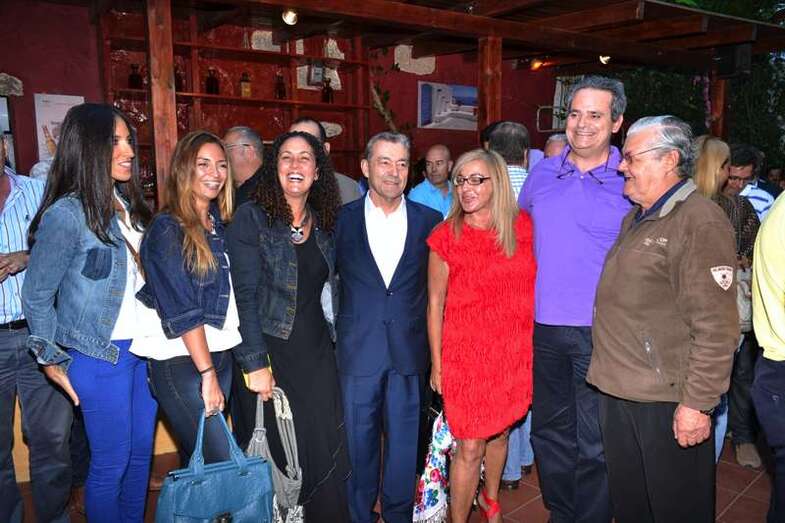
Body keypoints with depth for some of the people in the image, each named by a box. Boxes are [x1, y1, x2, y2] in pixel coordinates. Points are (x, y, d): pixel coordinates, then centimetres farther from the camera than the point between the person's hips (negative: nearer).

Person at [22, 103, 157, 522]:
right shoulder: (67, 214, -15)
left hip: (143, 347, 7)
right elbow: (36, 296, -9)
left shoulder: (128, 205, 7)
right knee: (111, 462, 7)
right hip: (100, 356, -7)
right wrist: (53, 362, -4)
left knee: (141, 453, 17)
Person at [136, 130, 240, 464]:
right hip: (181, 363, -6)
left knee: (196, 460, 14)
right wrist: (208, 374, -16)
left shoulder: (220, 225, 11)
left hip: (220, 355, 7)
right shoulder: (167, 229, -10)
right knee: (220, 464, -6)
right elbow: (181, 311, -15)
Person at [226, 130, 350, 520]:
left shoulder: (325, 222, 8)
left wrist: (334, 335, 3)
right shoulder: (252, 218, -7)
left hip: (319, 351, 4)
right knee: (287, 449, 5)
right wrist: (256, 363, -15)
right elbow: (246, 295, -12)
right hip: (274, 352, -4)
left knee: (330, 447, 5)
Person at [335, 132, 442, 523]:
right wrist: (340, 331, 0)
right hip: (358, 353, 0)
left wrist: (433, 345, 1)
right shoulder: (343, 219, -1)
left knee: (404, 442, 13)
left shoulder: (429, 221, 1)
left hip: (409, 353, 1)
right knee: (359, 443, 12)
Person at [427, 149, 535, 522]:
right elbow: (434, 304, -4)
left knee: (500, 432, 22)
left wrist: (533, 343, 3)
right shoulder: (446, 236, -10)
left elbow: (533, 284, 8)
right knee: (470, 448, 3)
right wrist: (436, 365, -3)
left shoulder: (522, 226, -2)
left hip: (515, 353, 4)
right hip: (466, 354, -3)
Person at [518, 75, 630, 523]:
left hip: (602, 333, -4)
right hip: (544, 326, 4)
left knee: (595, 443, 5)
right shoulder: (541, 174, 6)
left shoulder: (631, 181, -5)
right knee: (550, 431, 17)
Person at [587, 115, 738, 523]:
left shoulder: (701, 223, -15)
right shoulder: (634, 220, 14)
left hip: (667, 402, -8)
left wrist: (697, 403, -20)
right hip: (618, 393, 8)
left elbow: (716, 328, -20)